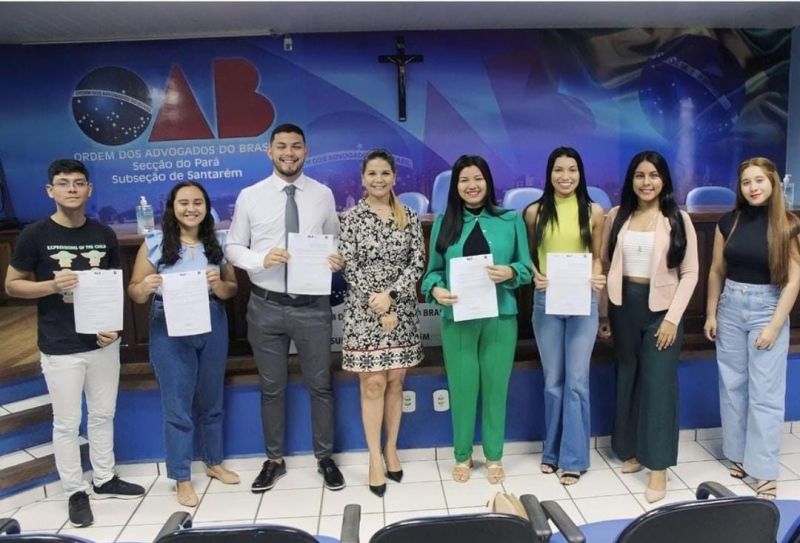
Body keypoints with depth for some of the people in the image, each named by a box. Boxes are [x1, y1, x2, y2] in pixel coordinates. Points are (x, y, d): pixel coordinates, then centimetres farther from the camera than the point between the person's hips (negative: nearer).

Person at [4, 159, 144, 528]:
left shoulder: (104, 235, 2)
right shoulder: (35, 235, -8)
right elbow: (12, 285, -2)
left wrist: (115, 325, -4)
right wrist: (52, 285, -20)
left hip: (103, 342, 4)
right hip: (60, 347, -3)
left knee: (103, 415, 16)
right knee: (67, 423, 7)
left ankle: (104, 480, 33)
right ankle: (76, 492, 24)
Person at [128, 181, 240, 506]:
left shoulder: (217, 242, 2)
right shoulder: (154, 243, -5)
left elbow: (232, 289, 7)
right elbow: (134, 293, -2)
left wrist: (218, 285, -14)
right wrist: (144, 288, -24)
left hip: (212, 327, 3)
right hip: (170, 331, -3)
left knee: (211, 400, 17)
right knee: (177, 406, 5)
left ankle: (214, 463, 37)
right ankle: (182, 479, 21)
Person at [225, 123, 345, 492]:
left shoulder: (323, 195, 1)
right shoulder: (250, 196, -1)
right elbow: (232, 247, 2)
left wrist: (337, 259, -15)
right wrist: (262, 258, -18)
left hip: (313, 306, 0)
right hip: (266, 307, 0)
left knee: (320, 385, 11)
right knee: (271, 387, 14)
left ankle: (325, 458, 30)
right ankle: (274, 460, 33)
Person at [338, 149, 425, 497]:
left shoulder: (409, 217, 6)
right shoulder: (351, 217, -2)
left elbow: (418, 262, -1)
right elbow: (350, 268, -7)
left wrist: (390, 295, -14)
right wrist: (378, 309, -12)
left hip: (401, 310, 3)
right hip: (364, 312, -2)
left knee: (395, 382, 9)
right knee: (372, 383, 0)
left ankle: (391, 449, 24)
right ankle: (375, 458, 11)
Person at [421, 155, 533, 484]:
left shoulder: (511, 220, 4)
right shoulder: (444, 223, 5)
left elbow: (527, 267, 4)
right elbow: (433, 270, 4)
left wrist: (510, 272, -17)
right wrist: (435, 289, -16)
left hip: (500, 318, 0)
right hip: (457, 319, 0)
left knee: (496, 387, 11)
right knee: (462, 388, 9)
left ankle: (494, 456, 30)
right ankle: (462, 456, 29)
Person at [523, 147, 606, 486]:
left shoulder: (594, 212, 2)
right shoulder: (534, 212, 2)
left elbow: (597, 256, 9)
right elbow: (527, 256, 8)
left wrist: (596, 278, -10)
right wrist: (535, 276, -11)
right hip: (546, 300, 1)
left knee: (576, 381, 1)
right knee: (553, 381, 10)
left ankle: (574, 458, 13)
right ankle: (553, 451, 26)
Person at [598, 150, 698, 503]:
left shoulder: (678, 220, -2)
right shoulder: (617, 216, 3)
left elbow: (690, 273, -3)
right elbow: (603, 264, 5)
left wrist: (673, 318, -11)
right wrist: (602, 313, 4)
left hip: (661, 308, -2)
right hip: (623, 306, 3)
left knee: (659, 384, -1)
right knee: (627, 380, 12)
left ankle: (658, 466, 8)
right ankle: (632, 450, 29)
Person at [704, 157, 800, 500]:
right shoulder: (729, 222, 2)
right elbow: (717, 271, 7)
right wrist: (710, 313, 5)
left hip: (768, 308, -3)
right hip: (730, 307, 3)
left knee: (766, 393, 0)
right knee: (732, 386, 10)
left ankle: (764, 471, 8)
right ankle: (738, 455, 25)